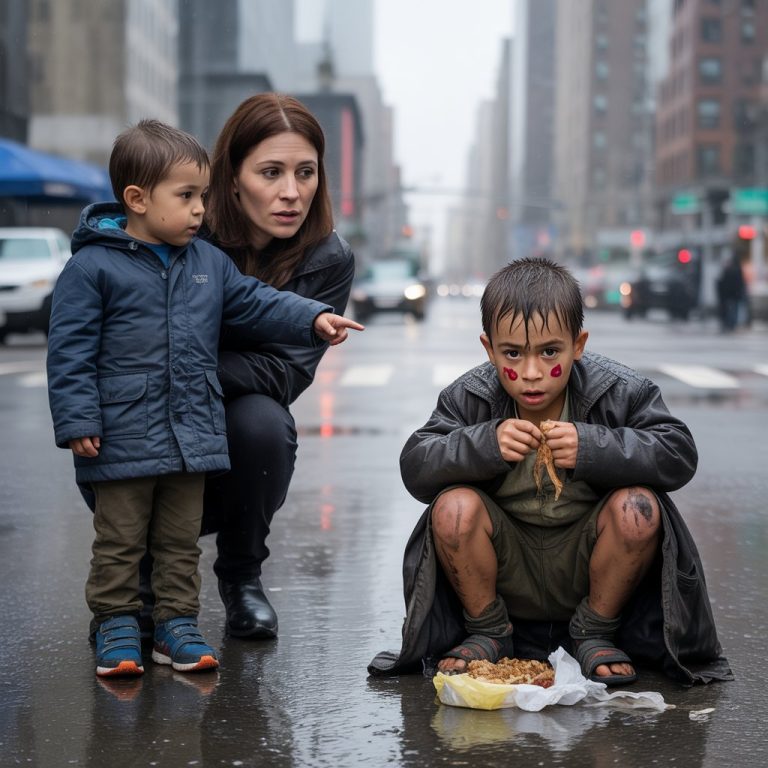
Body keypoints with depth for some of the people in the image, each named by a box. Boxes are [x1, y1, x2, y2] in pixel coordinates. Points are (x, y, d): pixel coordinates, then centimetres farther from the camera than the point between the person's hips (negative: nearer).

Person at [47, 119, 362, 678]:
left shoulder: (209, 262, 9)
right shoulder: (93, 268, -9)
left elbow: (255, 305, 12)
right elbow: (70, 352, -10)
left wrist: (313, 318, -3)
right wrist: (77, 421, -15)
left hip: (192, 436, 5)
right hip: (123, 438, -5)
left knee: (181, 540, 13)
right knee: (119, 542, 5)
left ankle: (176, 623, 22)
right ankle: (116, 625, 16)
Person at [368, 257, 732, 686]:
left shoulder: (617, 391, -12)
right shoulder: (470, 398, -9)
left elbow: (679, 454, -17)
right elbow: (415, 468, -14)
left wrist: (591, 447, -30)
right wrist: (484, 444, -32)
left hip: (587, 567, 0)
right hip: (506, 568, 1)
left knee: (638, 507, -28)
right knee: (453, 506, -26)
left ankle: (596, 632, -2)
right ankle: (487, 631, 0)